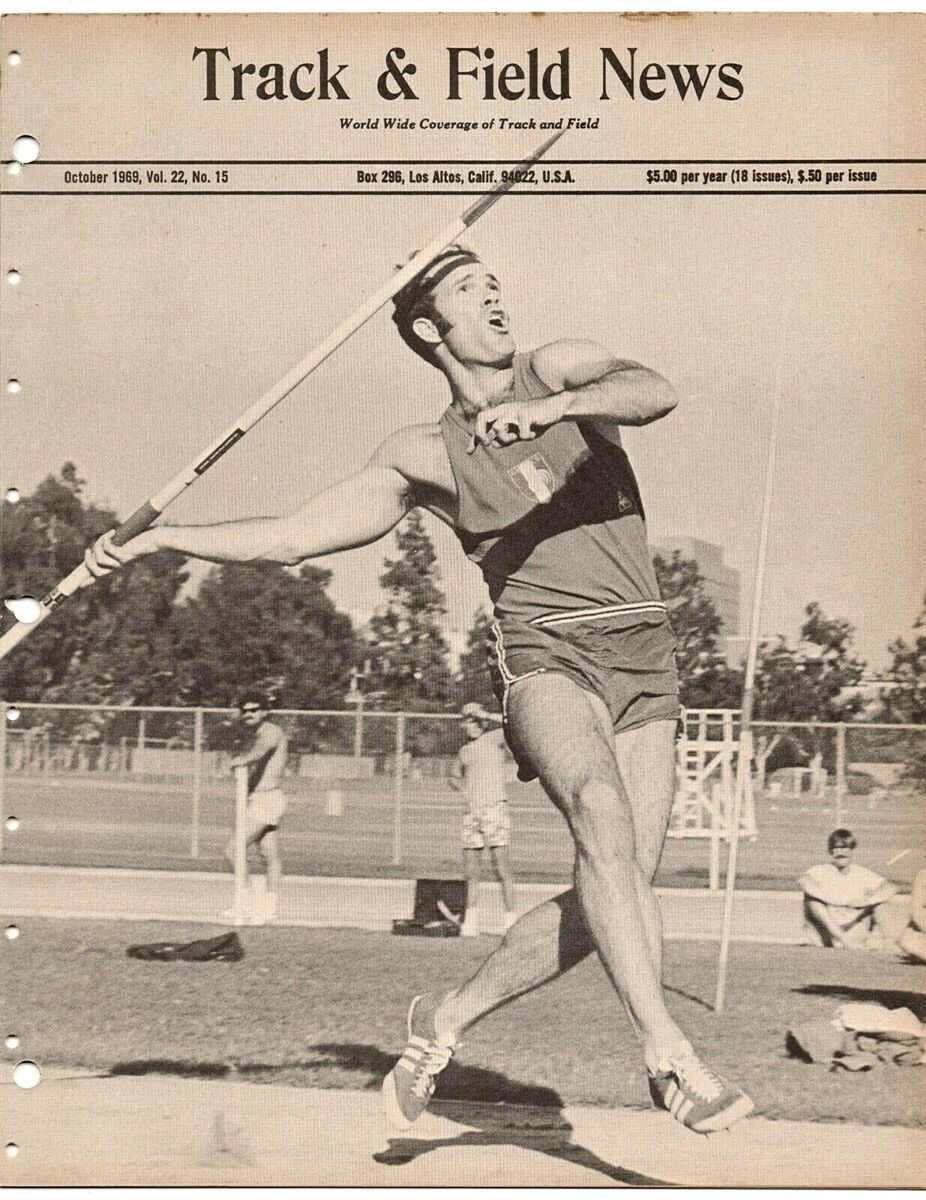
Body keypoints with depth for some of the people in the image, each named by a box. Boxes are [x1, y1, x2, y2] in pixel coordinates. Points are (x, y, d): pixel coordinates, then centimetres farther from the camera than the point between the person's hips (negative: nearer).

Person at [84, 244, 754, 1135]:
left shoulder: (560, 369, 11)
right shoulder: (424, 455, 10)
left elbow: (654, 392, -11)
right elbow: (292, 536, 10)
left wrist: (555, 406, -29)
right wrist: (158, 539, 3)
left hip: (643, 663, 2)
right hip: (545, 657, -2)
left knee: (611, 897, -7)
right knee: (605, 819, -31)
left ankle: (447, 1019, 13)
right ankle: (669, 1055, -31)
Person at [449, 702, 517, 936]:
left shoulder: (494, 738, 0)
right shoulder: (465, 751, 17)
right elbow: (454, 778, 32)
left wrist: (488, 716, -16)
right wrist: (462, 787, 10)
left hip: (495, 808, -6)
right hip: (471, 811, 6)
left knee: (502, 867, -10)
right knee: (471, 870, 7)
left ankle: (511, 919, -8)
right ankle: (471, 919, 16)